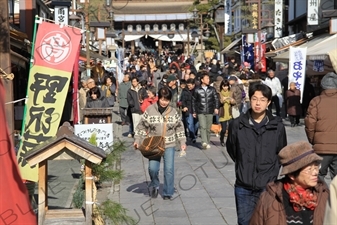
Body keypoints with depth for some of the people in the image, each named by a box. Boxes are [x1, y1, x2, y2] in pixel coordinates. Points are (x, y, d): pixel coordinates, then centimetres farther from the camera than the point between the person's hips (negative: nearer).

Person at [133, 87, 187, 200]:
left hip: (169, 145, 1)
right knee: (153, 168, -11)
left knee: (169, 169, -4)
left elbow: (179, 128, 10)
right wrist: (137, 140, -3)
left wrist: (182, 142, 5)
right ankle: (154, 185, 19)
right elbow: (141, 126, 3)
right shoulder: (150, 110, -3)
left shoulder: (173, 112, 1)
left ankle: (168, 193, 11)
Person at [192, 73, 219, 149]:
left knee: (208, 128, 6)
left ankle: (207, 143, 18)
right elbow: (194, 101, 10)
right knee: (203, 127, -17)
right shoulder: (197, 90, 4)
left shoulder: (212, 89, 8)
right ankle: (204, 142, -26)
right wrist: (194, 111, 8)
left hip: (210, 112, 2)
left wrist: (216, 108, -9)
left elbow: (216, 99, 7)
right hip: (200, 112, -2)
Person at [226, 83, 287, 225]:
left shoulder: (277, 126, -4)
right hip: (243, 187, 1)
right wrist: (244, 167, 9)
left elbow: (282, 153, 10)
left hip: (268, 187, 0)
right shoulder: (237, 124, -4)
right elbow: (231, 149, 11)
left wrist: (272, 170, 5)